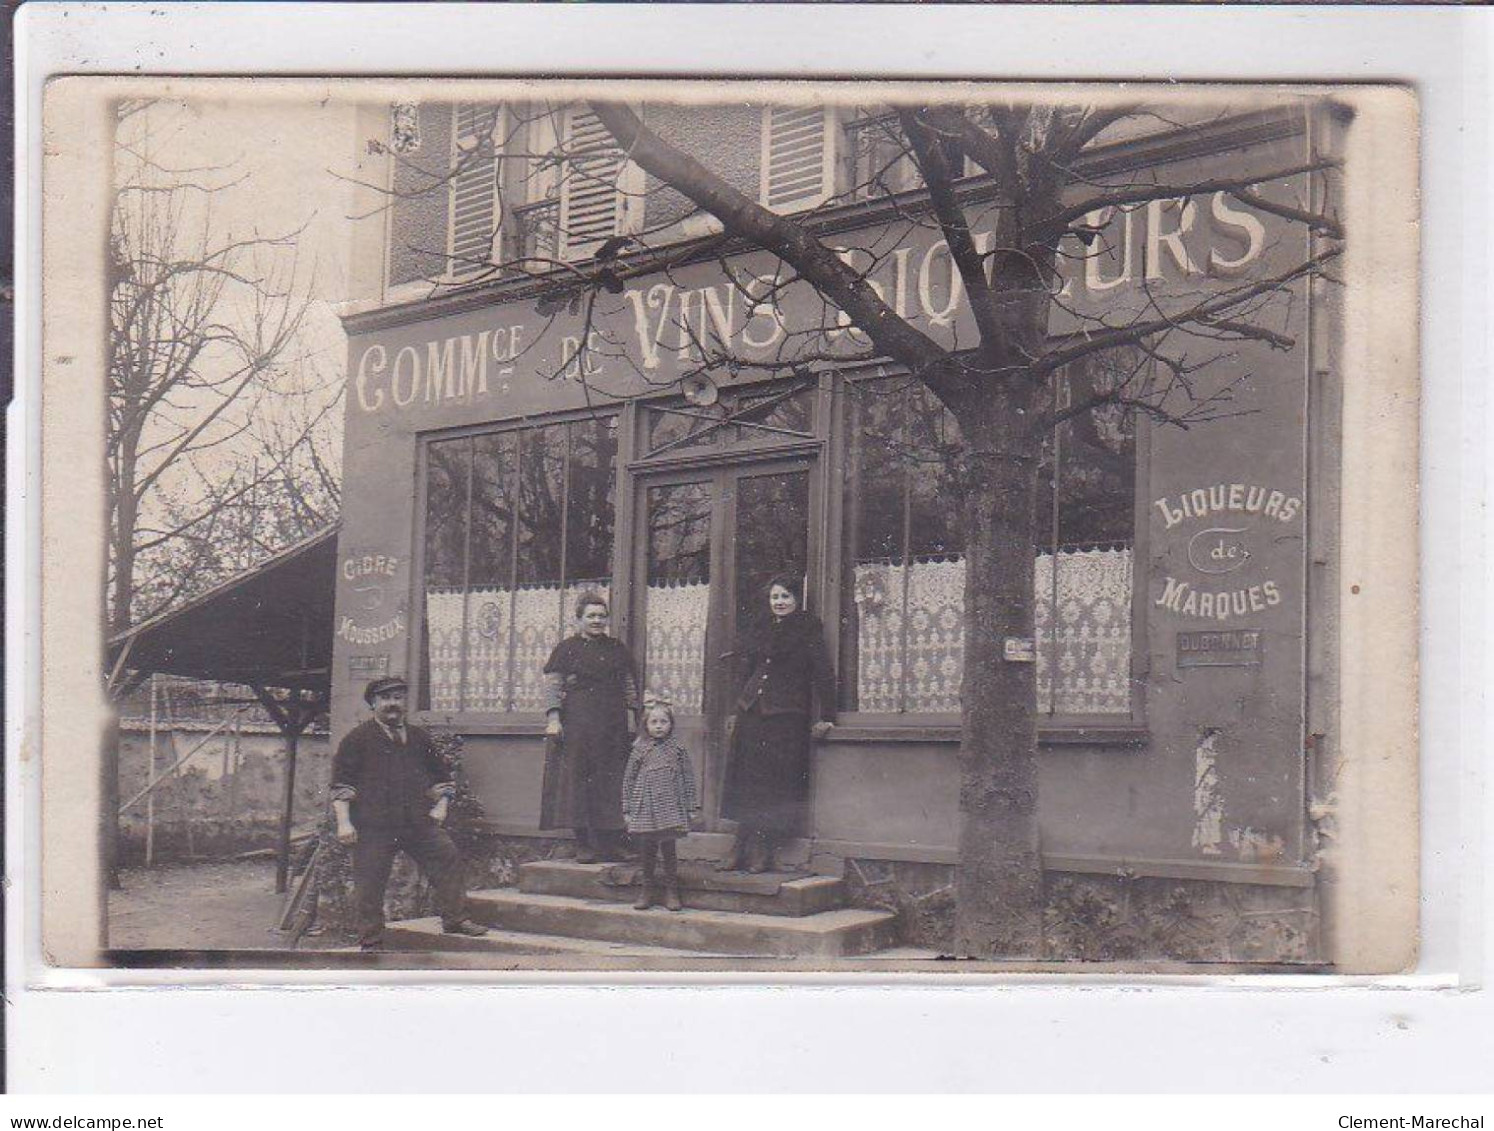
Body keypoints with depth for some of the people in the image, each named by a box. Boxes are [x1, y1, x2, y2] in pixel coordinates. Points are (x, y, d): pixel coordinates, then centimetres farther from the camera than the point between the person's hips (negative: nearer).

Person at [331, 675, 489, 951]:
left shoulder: (419, 738, 17)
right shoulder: (357, 739, 3)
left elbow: (441, 776, 27)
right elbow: (341, 784, -1)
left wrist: (441, 805, 11)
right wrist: (344, 822, -10)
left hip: (419, 822, 4)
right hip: (373, 825, -4)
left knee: (448, 858, -4)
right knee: (369, 885, -1)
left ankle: (454, 919, 6)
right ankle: (371, 942, 9)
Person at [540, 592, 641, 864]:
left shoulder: (617, 649, 13)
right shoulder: (567, 648, 2)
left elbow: (630, 686, 16)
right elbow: (552, 686, -2)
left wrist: (630, 719, 9)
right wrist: (553, 720, -11)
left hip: (613, 726, 4)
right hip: (576, 726, -3)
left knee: (611, 783, 2)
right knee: (578, 780, -4)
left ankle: (610, 843, 7)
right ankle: (584, 845, -1)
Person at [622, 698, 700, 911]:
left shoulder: (678, 751, 3)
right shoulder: (639, 751, 4)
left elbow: (688, 780, 6)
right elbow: (628, 780, 7)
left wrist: (691, 808, 4)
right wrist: (627, 809, 5)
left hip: (670, 809, -1)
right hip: (644, 809, 1)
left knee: (668, 848, 0)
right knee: (646, 849, 7)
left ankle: (671, 890, 11)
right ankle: (647, 889, 20)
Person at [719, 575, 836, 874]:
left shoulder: (807, 628, -2)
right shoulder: (764, 632, 17)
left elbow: (823, 673, -7)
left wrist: (827, 717, -12)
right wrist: (738, 711, 23)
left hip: (786, 717, -6)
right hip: (751, 713, 6)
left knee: (777, 780, -4)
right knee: (746, 777, 4)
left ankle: (762, 850, 2)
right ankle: (743, 846, 8)